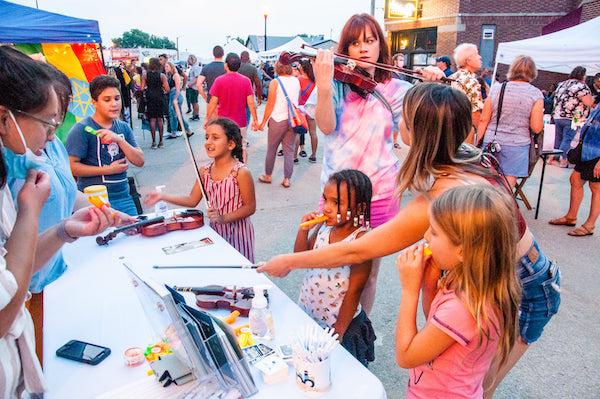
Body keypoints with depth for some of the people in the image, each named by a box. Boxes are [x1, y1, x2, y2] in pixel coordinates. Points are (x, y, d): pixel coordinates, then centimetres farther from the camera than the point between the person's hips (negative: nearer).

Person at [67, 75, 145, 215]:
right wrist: (108, 170, -13)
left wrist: (118, 139, -14)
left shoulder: (123, 127, 8)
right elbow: (71, 166, -14)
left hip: (124, 197, 6)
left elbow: (139, 161, -1)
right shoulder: (81, 129, -9)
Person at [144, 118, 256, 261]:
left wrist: (224, 218, -24)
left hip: (238, 232, -5)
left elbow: (250, 207, -15)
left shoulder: (241, 172, -19)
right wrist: (163, 196, -2)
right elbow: (192, 200, 6)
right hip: (215, 230, 5)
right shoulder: (205, 171, 0)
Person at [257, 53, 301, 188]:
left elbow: (270, 104, -8)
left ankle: (268, 176, 22)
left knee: (271, 149, 11)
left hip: (278, 120, -4)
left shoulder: (275, 82, -8)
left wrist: (263, 122, -1)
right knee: (289, 150, 7)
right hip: (292, 119, 4)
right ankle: (287, 179, 10)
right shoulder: (296, 81, 4)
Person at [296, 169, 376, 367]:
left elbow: (354, 291, -18)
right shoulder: (323, 227, -6)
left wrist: (338, 330, -12)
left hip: (339, 323, -5)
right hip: (307, 314, 6)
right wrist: (303, 230, -13)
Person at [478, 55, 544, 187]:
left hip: (491, 143, 2)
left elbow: (484, 120, 2)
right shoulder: (535, 94, -4)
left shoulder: (496, 89, 2)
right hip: (516, 145, -2)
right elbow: (536, 128, -7)